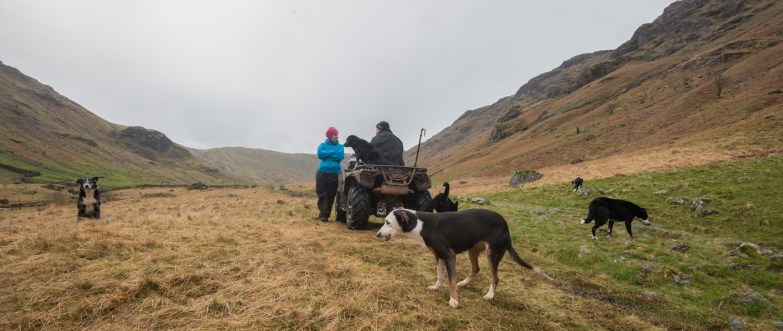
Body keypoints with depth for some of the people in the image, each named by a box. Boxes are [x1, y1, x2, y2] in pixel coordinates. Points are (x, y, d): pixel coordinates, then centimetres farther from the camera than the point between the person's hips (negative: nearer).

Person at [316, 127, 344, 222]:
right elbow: (320, 154, -9)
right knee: (322, 194, -6)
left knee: (331, 195, 1)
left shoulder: (340, 146, 11)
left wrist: (326, 155, -5)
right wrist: (333, 152, -7)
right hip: (322, 172, 0)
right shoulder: (323, 145, 11)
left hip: (334, 173, 1)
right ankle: (323, 214, -2)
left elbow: (341, 156, -8)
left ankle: (325, 215, 10)